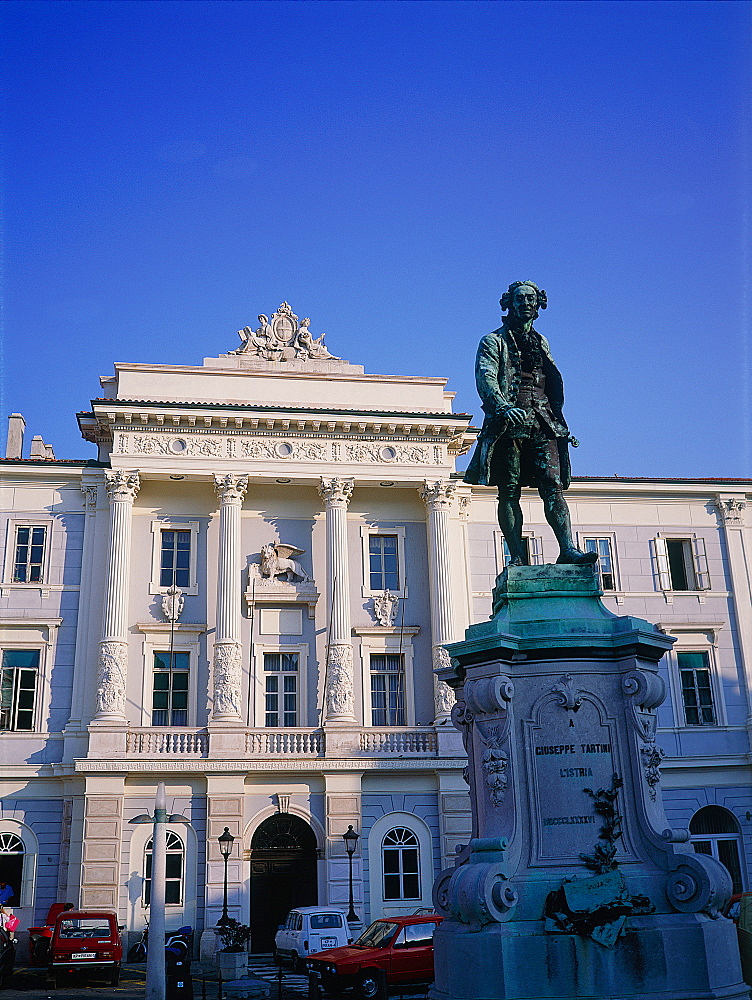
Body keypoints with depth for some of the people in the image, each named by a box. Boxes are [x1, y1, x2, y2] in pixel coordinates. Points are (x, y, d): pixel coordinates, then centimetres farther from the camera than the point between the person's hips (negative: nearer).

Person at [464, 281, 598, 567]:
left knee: (553, 486, -9)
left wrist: (558, 421, 13)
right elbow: (485, 379, -7)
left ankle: (568, 549, -19)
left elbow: (554, 384, 26)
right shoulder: (494, 341, 9)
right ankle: (518, 557, -7)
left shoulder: (541, 343, 26)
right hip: (509, 423, -4)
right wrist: (503, 407, -25)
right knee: (509, 492, -6)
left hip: (542, 423, 4)